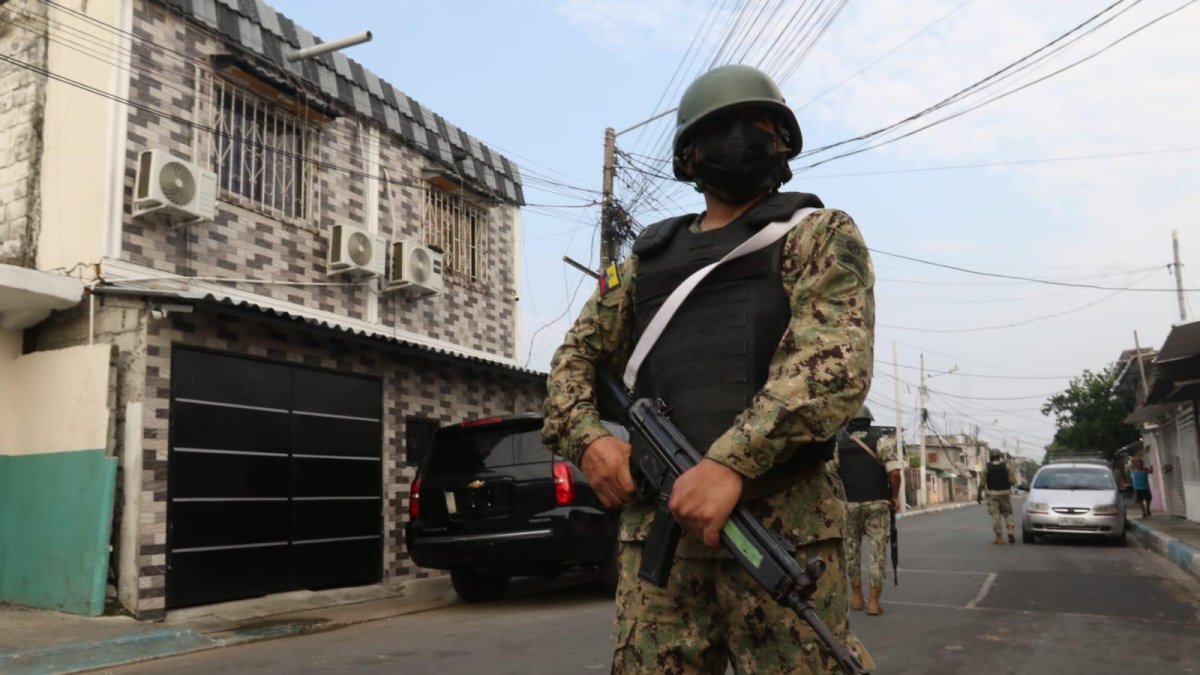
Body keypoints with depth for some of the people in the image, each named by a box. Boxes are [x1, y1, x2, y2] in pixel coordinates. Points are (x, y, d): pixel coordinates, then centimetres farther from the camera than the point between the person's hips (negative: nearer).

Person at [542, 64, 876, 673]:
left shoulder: (818, 236, 7)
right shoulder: (646, 259, 21)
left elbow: (836, 359, -10)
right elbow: (575, 358, 23)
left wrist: (732, 462, -23)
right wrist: (587, 437, 1)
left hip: (782, 529, -3)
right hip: (655, 525, 4)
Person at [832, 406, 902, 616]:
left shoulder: (837, 446, 2)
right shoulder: (882, 442, -1)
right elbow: (894, 472, -12)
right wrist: (895, 497, 0)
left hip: (848, 506, 1)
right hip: (877, 505, -1)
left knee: (851, 550, 15)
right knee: (878, 552, 4)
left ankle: (856, 596, 23)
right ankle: (874, 600, 0)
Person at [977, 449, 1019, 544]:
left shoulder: (986, 467, -2)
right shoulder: (1007, 466, -2)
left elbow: (982, 483, -3)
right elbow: (1013, 481, -7)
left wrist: (979, 495, 5)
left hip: (992, 494, 0)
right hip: (1005, 493, 0)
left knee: (996, 515, 3)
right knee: (1008, 513, 13)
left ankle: (999, 537, 2)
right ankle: (1010, 531, -9)